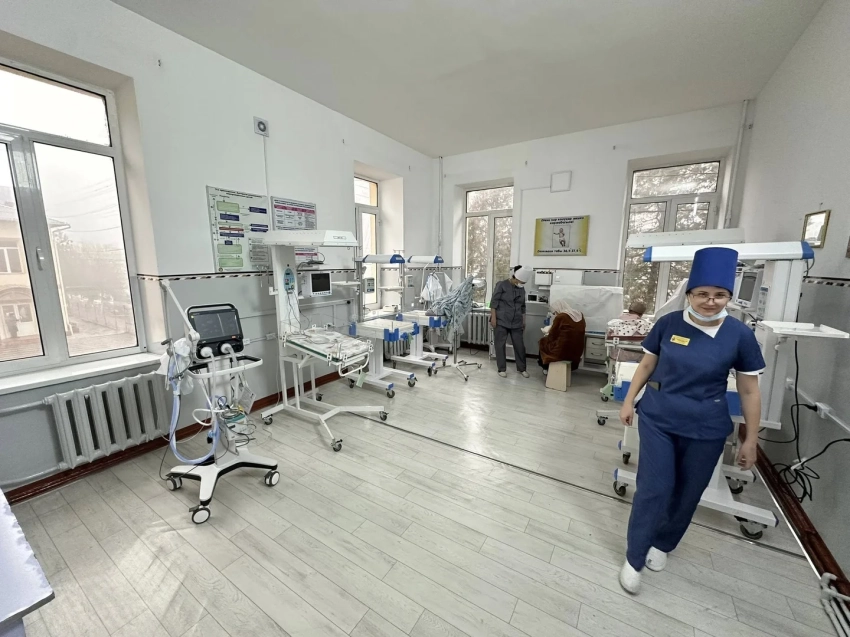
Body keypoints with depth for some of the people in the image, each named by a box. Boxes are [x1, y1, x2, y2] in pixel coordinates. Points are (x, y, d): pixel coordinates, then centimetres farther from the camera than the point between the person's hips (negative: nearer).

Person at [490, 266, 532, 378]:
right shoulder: (501, 285, -7)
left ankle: (522, 368, 22)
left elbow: (523, 306, 18)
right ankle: (502, 369, 14)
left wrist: (523, 321, 18)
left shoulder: (521, 289, 10)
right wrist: (493, 317, -15)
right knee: (500, 345, 2)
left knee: (520, 345, 7)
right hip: (501, 321, -5)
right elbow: (494, 302, -9)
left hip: (516, 322, 5)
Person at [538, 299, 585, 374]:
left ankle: (546, 367, 32)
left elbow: (552, 336, -6)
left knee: (542, 342, 17)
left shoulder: (560, 317, -16)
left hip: (562, 351, -7)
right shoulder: (580, 315, 4)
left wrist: (547, 334, 15)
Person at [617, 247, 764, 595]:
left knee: (686, 494, 16)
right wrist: (629, 401, 5)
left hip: (705, 429, 1)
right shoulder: (668, 323, -9)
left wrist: (751, 440, 2)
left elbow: (749, 391, -1)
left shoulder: (740, 335, -9)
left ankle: (662, 544, 43)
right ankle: (634, 558, 21)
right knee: (653, 489, 1)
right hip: (657, 419, 0)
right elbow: (647, 365, 3)